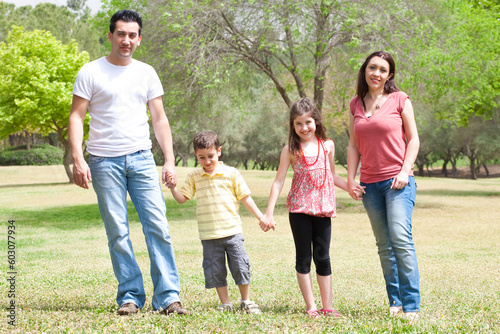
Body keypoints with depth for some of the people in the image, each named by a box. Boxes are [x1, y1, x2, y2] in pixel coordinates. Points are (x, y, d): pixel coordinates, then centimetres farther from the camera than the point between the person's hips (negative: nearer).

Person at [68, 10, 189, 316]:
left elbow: (159, 119, 13)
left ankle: (168, 297, -4)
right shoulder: (91, 73, 3)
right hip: (104, 161, -2)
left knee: (158, 227, -6)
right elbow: (76, 118, 1)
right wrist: (77, 159, -11)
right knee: (118, 232, -1)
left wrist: (170, 160, 4)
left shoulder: (147, 74, 13)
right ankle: (130, 297, 7)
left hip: (141, 158, 2)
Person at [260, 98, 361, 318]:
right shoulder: (291, 149, -1)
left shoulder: (327, 145, 6)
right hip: (299, 209, -2)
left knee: (323, 257, 4)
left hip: (322, 209, 2)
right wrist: (269, 213, -5)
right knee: (304, 258, 3)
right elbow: (279, 181, -1)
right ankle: (310, 307, 7)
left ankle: (327, 306, 8)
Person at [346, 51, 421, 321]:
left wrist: (405, 171, -11)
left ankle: (412, 306, -13)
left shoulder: (399, 99, 1)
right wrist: (350, 178, 5)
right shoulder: (356, 104, 11)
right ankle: (395, 303, 14)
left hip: (397, 181, -4)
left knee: (401, 238, -16)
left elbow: (413, 139, 1)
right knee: (384, 245, 7)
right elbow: (353, 144, 15)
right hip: (370, 184, 4)